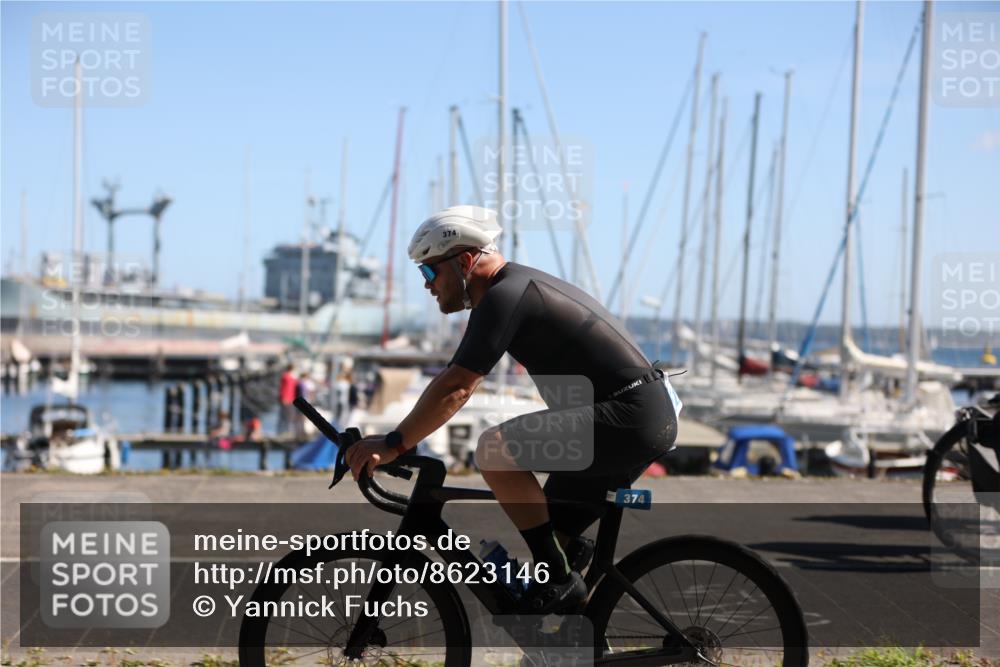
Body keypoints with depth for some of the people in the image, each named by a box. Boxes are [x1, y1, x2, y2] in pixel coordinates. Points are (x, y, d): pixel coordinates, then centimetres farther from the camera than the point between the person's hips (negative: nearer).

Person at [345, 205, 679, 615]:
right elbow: (460, 382, 23)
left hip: (628, 418, -11)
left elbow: (456, 387, -21)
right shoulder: (520, 286, 18)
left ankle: (558, 580, -12)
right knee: (551, 538, 14)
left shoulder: (505, 296, -13)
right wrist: (396, 439, 21)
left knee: (494, 450, -20)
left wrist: (394, 445, -17)